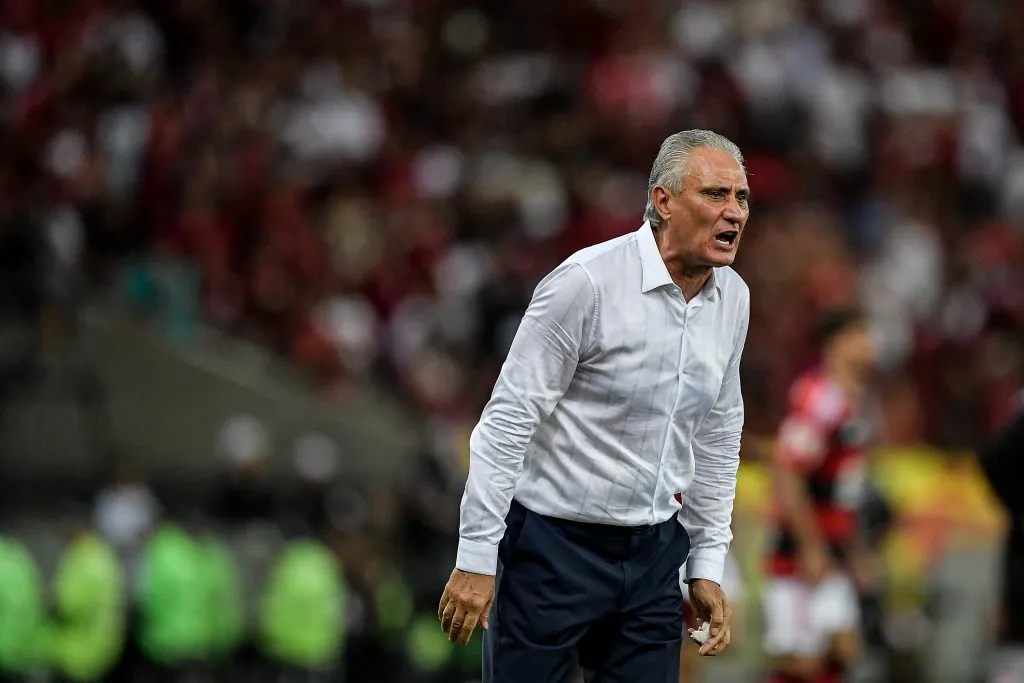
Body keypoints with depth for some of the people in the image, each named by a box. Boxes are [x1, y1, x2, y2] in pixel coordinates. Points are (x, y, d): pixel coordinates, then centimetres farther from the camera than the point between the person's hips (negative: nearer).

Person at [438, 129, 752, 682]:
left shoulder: (733, 298, 4)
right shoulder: (588, 281, -17)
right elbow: (507, 421, -16)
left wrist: (708, 565, 14)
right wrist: (476, 559, -18)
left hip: (654, 553, 6)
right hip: (555, 546, -6)